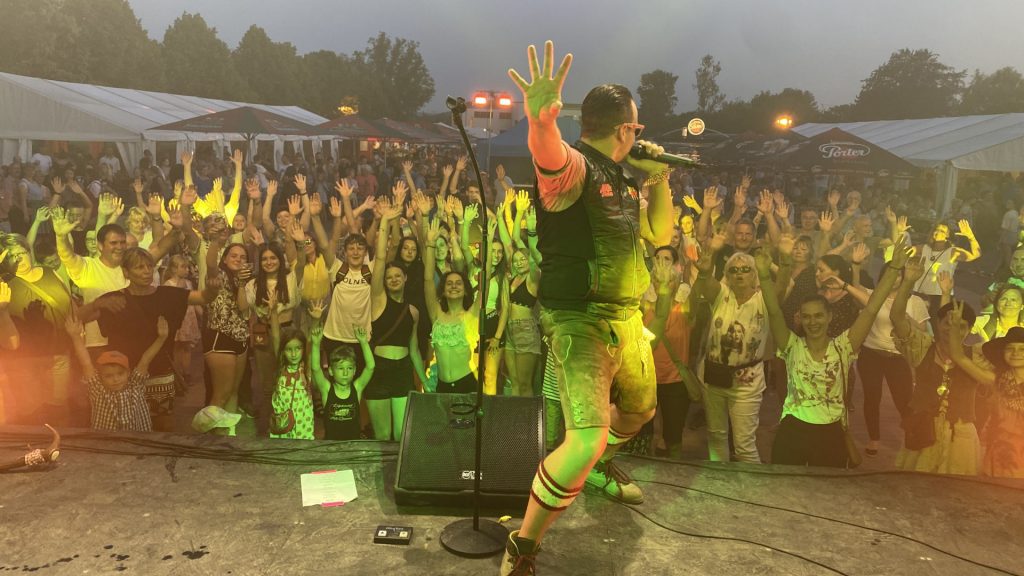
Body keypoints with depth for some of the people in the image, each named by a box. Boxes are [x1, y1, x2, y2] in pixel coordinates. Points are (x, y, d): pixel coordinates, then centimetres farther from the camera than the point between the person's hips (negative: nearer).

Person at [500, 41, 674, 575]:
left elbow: (661, 234, 19)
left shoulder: (619, 178, 11)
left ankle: (601, 466, 59)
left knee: (640, 409, 29)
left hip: (626, 317, 9)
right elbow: (548, 155, -42)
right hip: (579, 320, -9)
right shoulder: (572, 165, -16)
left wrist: (659, 178, 6)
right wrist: (540, 119, -65)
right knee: (586, 438, -23)